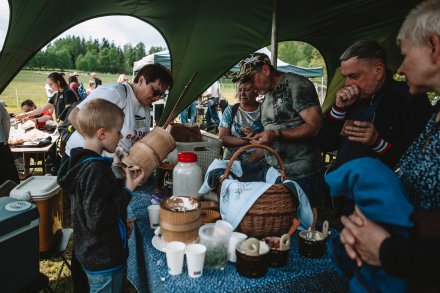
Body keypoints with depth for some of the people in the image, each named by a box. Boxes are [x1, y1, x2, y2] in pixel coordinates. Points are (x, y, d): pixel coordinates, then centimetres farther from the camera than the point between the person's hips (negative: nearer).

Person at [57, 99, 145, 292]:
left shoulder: (81, 162, 2)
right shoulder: (95, 170, -28)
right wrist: (128, 190, -26)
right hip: (104, 260, -9)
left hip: (92, 252, 9)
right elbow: (98, 220, -29)